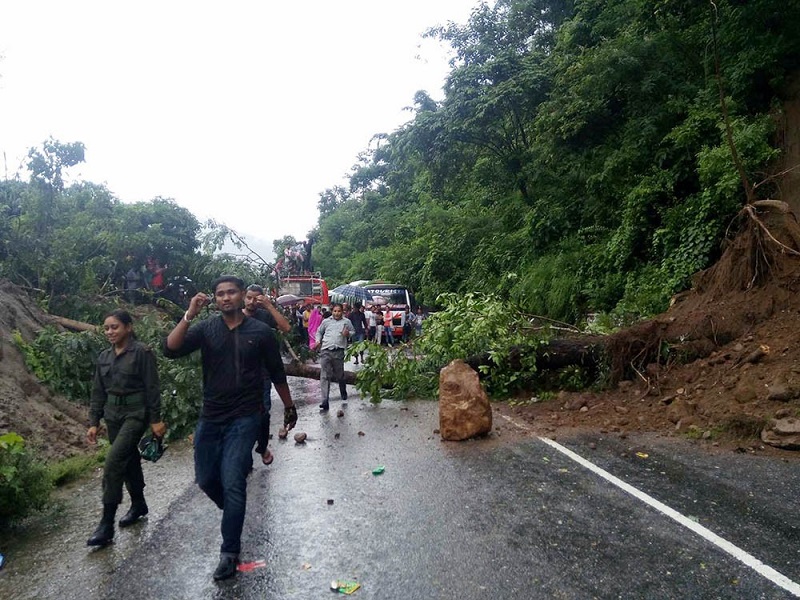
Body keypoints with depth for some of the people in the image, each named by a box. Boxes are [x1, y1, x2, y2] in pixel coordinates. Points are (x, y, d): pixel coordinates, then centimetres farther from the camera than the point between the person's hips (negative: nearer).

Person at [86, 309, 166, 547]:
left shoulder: (141, 352, -11)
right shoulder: (104, 357, 8)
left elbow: (152, 387, -11)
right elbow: (98, 392, 12)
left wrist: (156, 419, -12)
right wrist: (94, 422, 9)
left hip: (135, 413, -6)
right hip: (113, 414, 7)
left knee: (113, 462, -15)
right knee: (128, 460, 16)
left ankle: (107, 525, -8)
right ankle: (138, 504, 33)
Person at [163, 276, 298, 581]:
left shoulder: (261, 332, -5)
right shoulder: (205, 328, -1)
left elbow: (277, 373, 6)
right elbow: (170, 350, -16)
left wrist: (289, 407, 14)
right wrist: (189, 315, -27)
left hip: (244, 419, -3)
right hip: (210, 417, 3)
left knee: (231, 483, -6)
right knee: (206, 479, 14)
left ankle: (229, 552, 11)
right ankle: (235, 514, 44)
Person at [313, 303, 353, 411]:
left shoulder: (346, 321, 9)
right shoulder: (326, 321, 13)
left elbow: (353, 332, 17)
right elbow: (319, 332, 24)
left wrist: (348, 334, -5)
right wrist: (318, 341, 7)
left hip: (339, 351, -1)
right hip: (325, 351, 1)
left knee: (340, 375, 11)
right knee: (325, 376, -4)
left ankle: (343, 392, 41)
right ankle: (325, 401, -5)